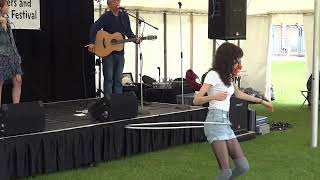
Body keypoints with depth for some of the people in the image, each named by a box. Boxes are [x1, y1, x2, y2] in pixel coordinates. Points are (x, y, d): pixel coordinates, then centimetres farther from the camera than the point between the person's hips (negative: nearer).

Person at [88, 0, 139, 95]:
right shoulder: (106, 16, -5)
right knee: (108, 78, -2)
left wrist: (135, 39, -7)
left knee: (118, 79, 7)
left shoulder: (124, 16, 9)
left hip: (120, 52, 5)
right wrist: (92, 43, -24)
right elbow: (94, 28, -13)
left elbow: (128, 32, 11)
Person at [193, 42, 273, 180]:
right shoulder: (213, 75, -6)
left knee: (243, 167, -1)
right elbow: (196, 100, -14)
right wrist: (214, 96, -32)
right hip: (215, 122, -8)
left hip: (226, 123, 8)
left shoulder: (227, 76, 19)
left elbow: (239, 94, 37)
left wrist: (261, 101, 42)